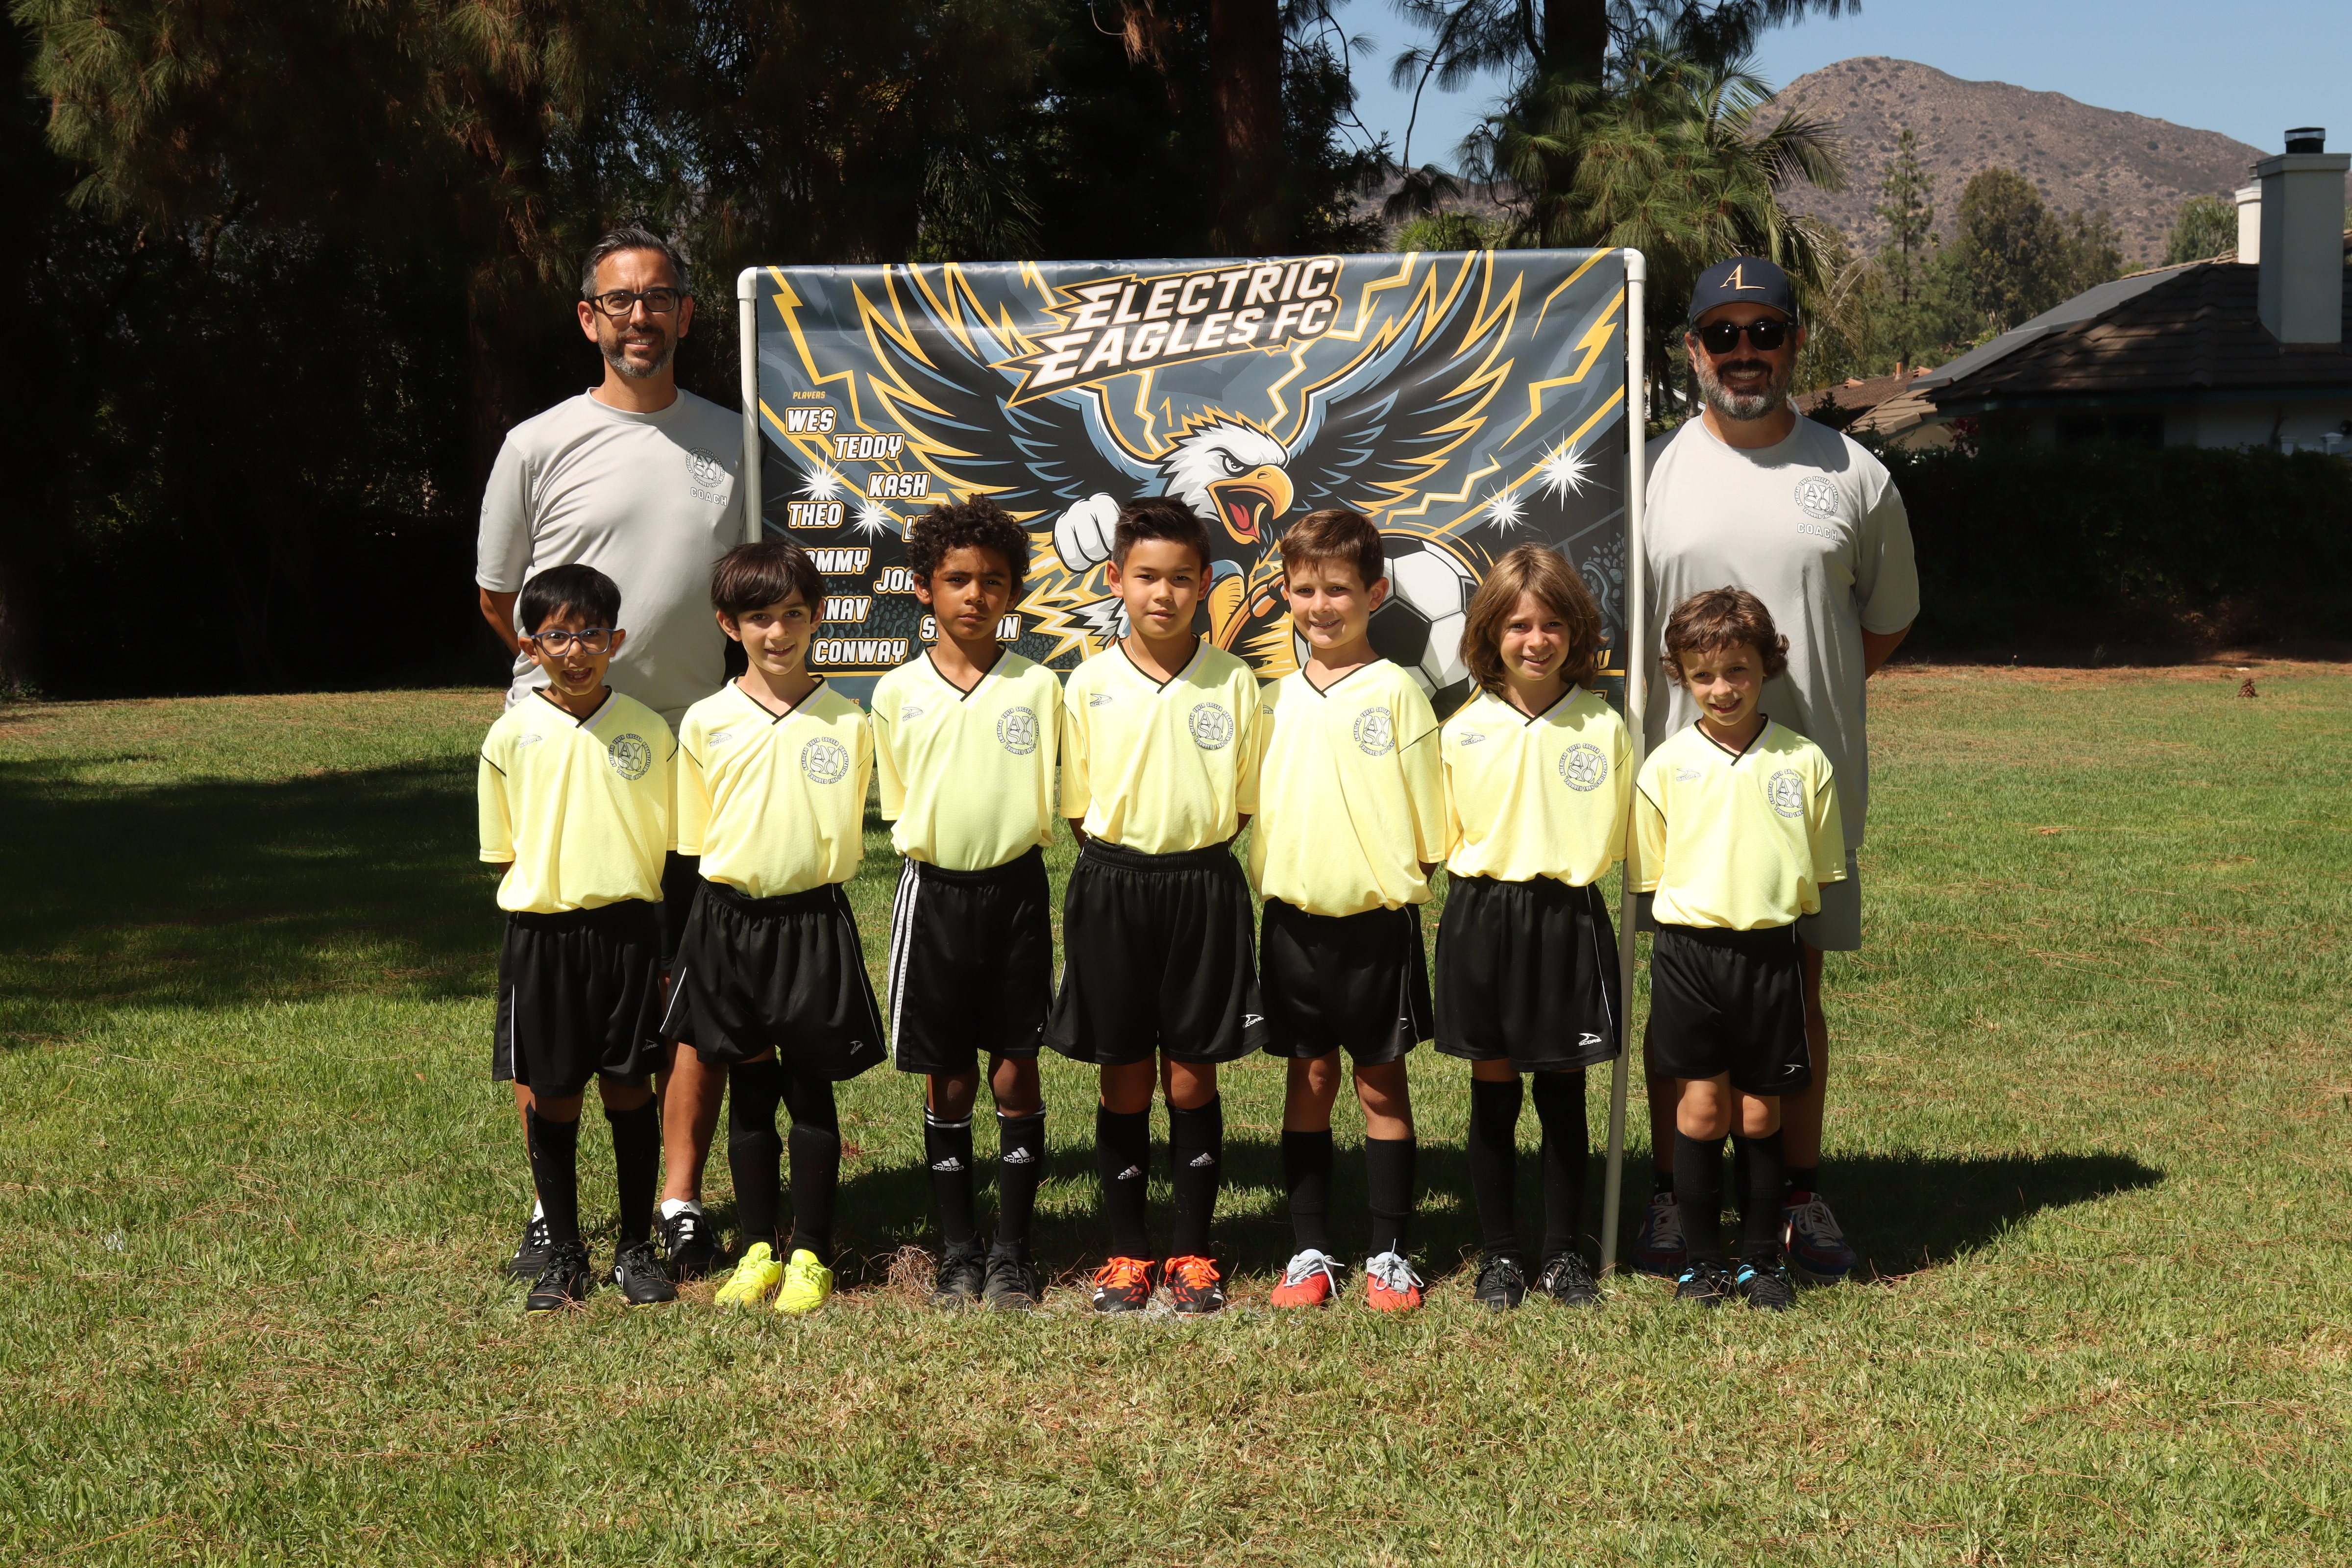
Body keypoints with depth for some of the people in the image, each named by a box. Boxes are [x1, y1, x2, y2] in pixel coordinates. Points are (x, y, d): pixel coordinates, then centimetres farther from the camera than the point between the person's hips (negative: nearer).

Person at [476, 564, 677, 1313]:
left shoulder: (647, 730, 1)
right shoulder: (511, 737, 0)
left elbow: (665, 842, 7)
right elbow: (502, 850, 8)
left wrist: (658, 942, 2)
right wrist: (542, 903, -4)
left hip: (628, 930, 0)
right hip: (540, 934, 0)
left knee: (629, 1090, 5)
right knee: (551, 1097, 5)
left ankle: (636, 1246, 18)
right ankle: (562, 1252, 17)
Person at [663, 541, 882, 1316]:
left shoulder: (847, 723, -2)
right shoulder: (706, 724, 0)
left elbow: (847, 837, 6)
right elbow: (695, 838, 7)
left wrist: (807, 875, -1)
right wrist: (739, 879, 0)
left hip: (814, 918, -1)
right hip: (729, 918, 1)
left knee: (812, 1091, 5)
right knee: (750, 1092, 9)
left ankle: (811, 1253, 16)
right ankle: (758, 1249, 21)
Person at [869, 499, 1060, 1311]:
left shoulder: (1036, 687, -1)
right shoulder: (899, 693, 1)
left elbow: (1054, 802, 6)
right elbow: (897, 805, 11)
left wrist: (1007, 840, -2)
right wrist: (931, 841, 2)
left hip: (1016, 891, 0)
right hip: (933, 893, 1)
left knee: (1016, 1075, 3)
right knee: (948, 1083, 6)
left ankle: (1013, 1253, 12)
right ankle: (957, 1252, 17)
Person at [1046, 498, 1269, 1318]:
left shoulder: (1233, 682, 0)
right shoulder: (1090, 685, 0)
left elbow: (1246, 801, 7)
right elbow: (1077, 805, 6)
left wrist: (1194, 851, -2)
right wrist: (1119, 861, -2)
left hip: (1203, 888, 0)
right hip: (1112, 887, 0)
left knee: (1192, 1078, 5)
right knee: (1125, 1080, 7)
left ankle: (1192, 1251, 16)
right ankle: (1128, 1251, 18)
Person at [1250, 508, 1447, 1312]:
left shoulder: (1396, 692, -5)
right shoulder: (1276, 701, 6)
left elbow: (1428, 821, -3)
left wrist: (1403, 884, -6)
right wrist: (1273, 879, 5)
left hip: (1377, 920, -3)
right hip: (1294, 919, 3)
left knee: (1381, 1086, 5)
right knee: (1310, 1081, 9)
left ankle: (1389, 1253, 13)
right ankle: (1310, 1251, 16)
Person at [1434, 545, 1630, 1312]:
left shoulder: (1604, 726, -2)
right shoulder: (1464, 731, -1)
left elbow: (1617, 835, 6)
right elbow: (1441, 837, 7)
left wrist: (1567, 871, -3)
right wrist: (1481, 886, -2)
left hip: (1570, 920, 0)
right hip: (1483, 919, 0)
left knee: (1563, 1094, 8)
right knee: (1494, 1095, 7)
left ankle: (1563, 1253, 20)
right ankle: (1499, 1255, 18)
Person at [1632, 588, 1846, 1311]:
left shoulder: (1803, 762, 1)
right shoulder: (1667, 766, -1)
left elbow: (1818, 877, 8)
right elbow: (1652, 875, 7)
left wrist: (1769, 913, 0)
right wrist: (1706, 914, 0)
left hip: (1771, 953, 0)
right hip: (1688, 952, 0)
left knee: (1759, 1116, 7)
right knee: (1701, 1112, 1)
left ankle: (1762, 1259, 20)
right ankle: (1700, 1262, 13)